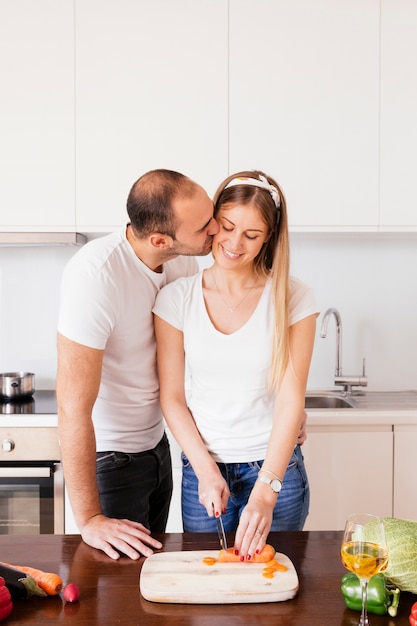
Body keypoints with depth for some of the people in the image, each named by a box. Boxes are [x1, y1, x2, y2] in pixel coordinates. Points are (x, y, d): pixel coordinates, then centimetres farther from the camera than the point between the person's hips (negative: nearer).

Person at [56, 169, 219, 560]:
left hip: (157, 445, 7)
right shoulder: (96, 274, -30)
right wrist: (89, 520, -26)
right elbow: (74, 406, -30)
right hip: (108, 457, -6)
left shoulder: (184, 260, -9)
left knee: (153, 562, 23)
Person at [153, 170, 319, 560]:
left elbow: (290, 402, -11)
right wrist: (206, 469, -11)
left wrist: (265, 493, -18)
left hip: (276, 468, 0)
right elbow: (172, 398, -2)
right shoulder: (176, 298, -5)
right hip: (202, 469, 1)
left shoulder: (293, 299, -8)